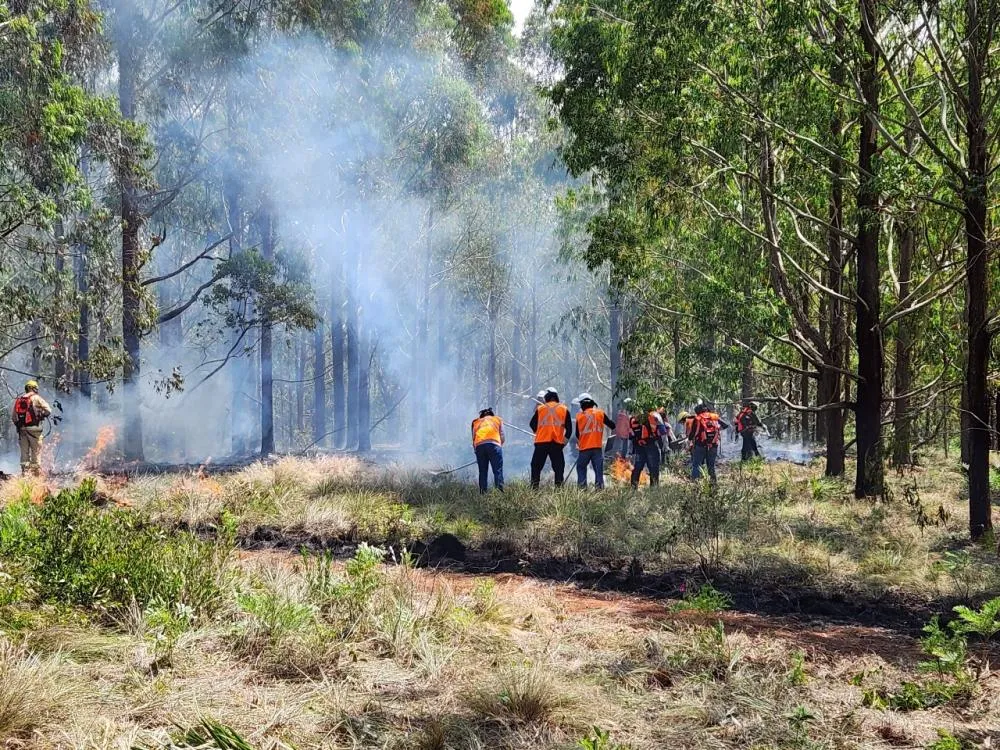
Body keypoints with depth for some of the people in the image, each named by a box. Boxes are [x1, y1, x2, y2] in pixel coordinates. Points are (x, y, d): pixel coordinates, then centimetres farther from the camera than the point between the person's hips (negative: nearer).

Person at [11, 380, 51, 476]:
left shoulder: (18, 399, 12)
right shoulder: (36, 398, -3)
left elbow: (13, 416, 13)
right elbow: (48, 410, -8)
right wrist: (41, 415, 11)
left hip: (21, 428, 5)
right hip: (33, 428, -5)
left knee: (24, 451, 10)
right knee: (36, 450, 1)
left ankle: (25, 471, 9)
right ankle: (36, 470, 0)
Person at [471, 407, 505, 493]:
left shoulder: (476, 422, 31)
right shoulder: (498, 419, 28)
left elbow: (473, 439, 20)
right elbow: (502, 437, 18)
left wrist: (476, 450, 25)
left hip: (479, 445, 2)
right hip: (494, 444, -2)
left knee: (482, 472, 8)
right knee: (498, 471, -6)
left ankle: (483, 494, 1)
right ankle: (500, 492, -19)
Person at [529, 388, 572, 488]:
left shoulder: (540, 408, 6)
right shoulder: (564, 409, 7)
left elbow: (532, 424, 13)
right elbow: (569, 428, 6)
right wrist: (565, 440, 16)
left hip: (541, 442, 0)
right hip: (557, 443, 0)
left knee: (536, 466, 6)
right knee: (559, 467, 6)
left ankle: (534, 487, 1)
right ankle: (559, 487, -1)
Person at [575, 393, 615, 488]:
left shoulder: (579, 416, -1)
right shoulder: (600, 413, -1)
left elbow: (577, 433, 8)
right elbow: (612, 426, 3)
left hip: (584, 448, 0)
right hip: (597, 447, 0)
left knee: (581, 467, 12)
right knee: (599, 469, 3)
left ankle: (582, 486, 6)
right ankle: (599, 487, -3)